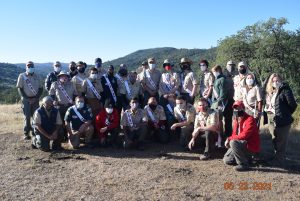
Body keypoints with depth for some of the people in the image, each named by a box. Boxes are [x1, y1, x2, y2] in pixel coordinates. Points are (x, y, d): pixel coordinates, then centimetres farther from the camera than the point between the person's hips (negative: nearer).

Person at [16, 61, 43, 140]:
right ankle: (26, 133, 2)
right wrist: (27, 99, -11)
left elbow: (40, 88, 8)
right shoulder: (22, 76, -1)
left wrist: (36, 98, -6)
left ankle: (35, 131, 13)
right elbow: (20, 89, -4)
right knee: (27, 117, -3)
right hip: (26, 99, -3)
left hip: (35, 99, 3)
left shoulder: (36, 77, 8)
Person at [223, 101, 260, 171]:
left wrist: (229, 138, -21)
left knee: (233, 142, -34)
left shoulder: (250, 120, -19)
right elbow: (235, 134, 12)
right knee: (226, 160, 6)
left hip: (251, 147, -9)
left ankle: (244, 164, -20)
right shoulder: (236, 120, 8)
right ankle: (246, 157, 21)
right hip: (242, 145, 9)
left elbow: (244, 135, -28)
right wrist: (229, 139, -10)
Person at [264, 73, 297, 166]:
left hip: (282, 120, -8)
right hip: (272, 120, 8)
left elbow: (292, 105, -13)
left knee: (281, 141, 2)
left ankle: (279, 160, 13)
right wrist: (267, 109, 4)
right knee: (275, 141, 17)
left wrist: (286, 114, -3)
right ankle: (277, 158, 31)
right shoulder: (270, 92, 11)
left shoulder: (285, 90, -11)